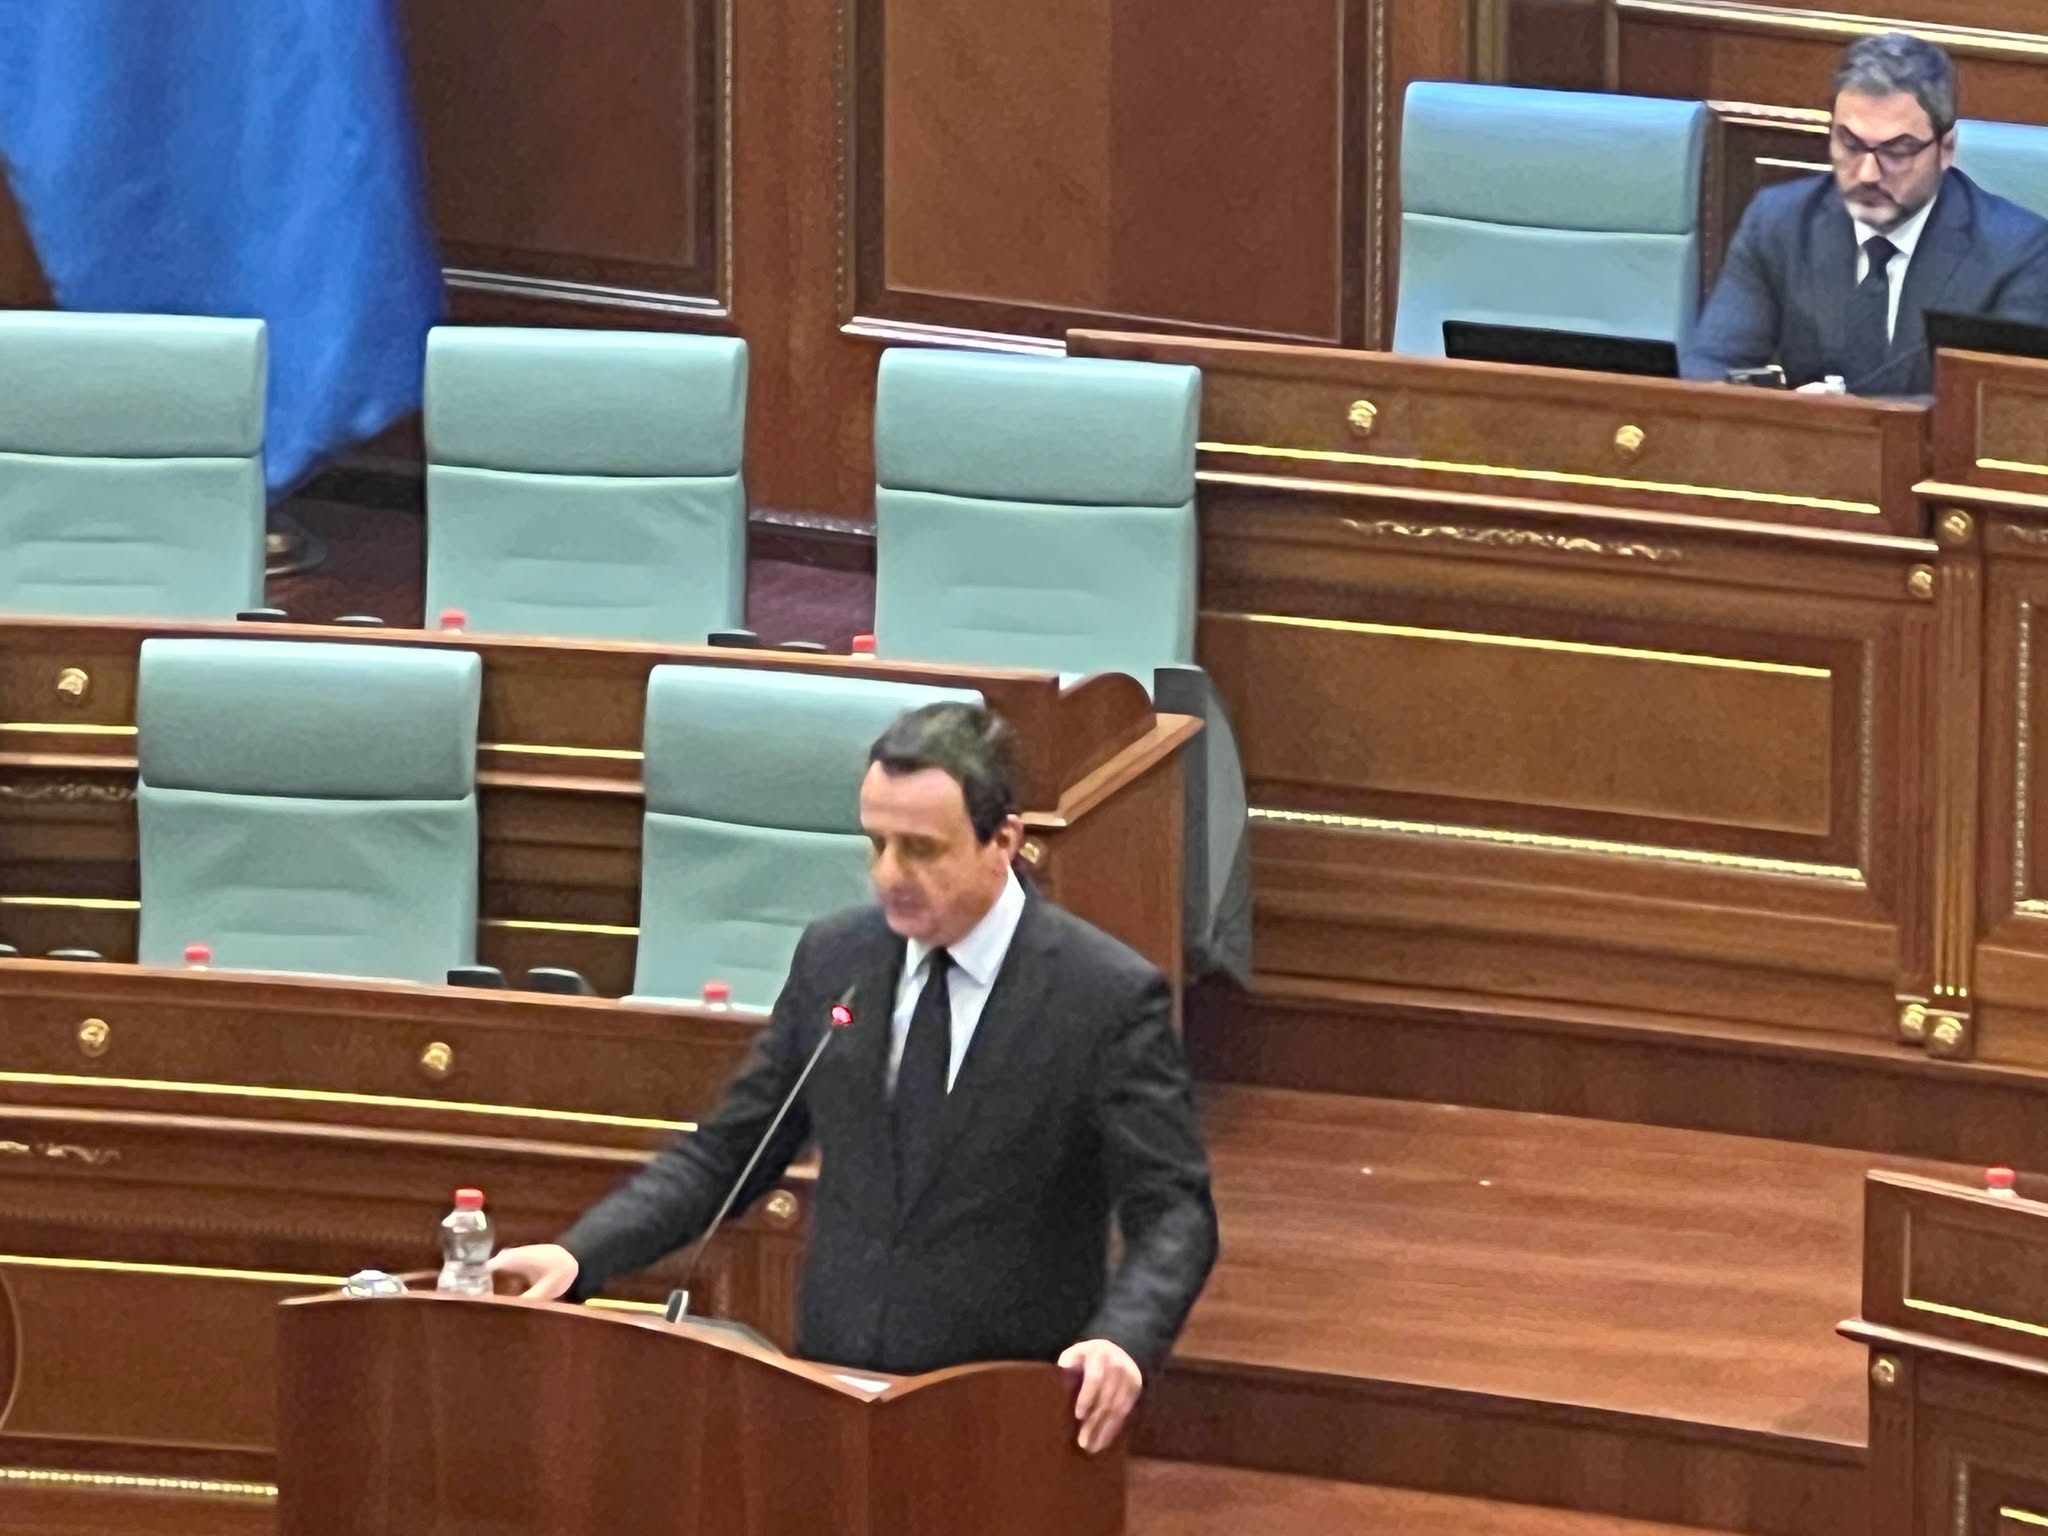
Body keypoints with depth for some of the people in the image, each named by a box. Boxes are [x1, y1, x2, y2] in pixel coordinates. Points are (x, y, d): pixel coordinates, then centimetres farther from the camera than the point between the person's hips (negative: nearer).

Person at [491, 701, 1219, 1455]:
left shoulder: (1108, 996, -7)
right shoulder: (832, 959, 7)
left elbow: (1173, 1212, -9)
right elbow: (723, 1156, 12)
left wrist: (1124, 1339, -29)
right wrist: (578, 1254, -3)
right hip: (833, 1391, 4)